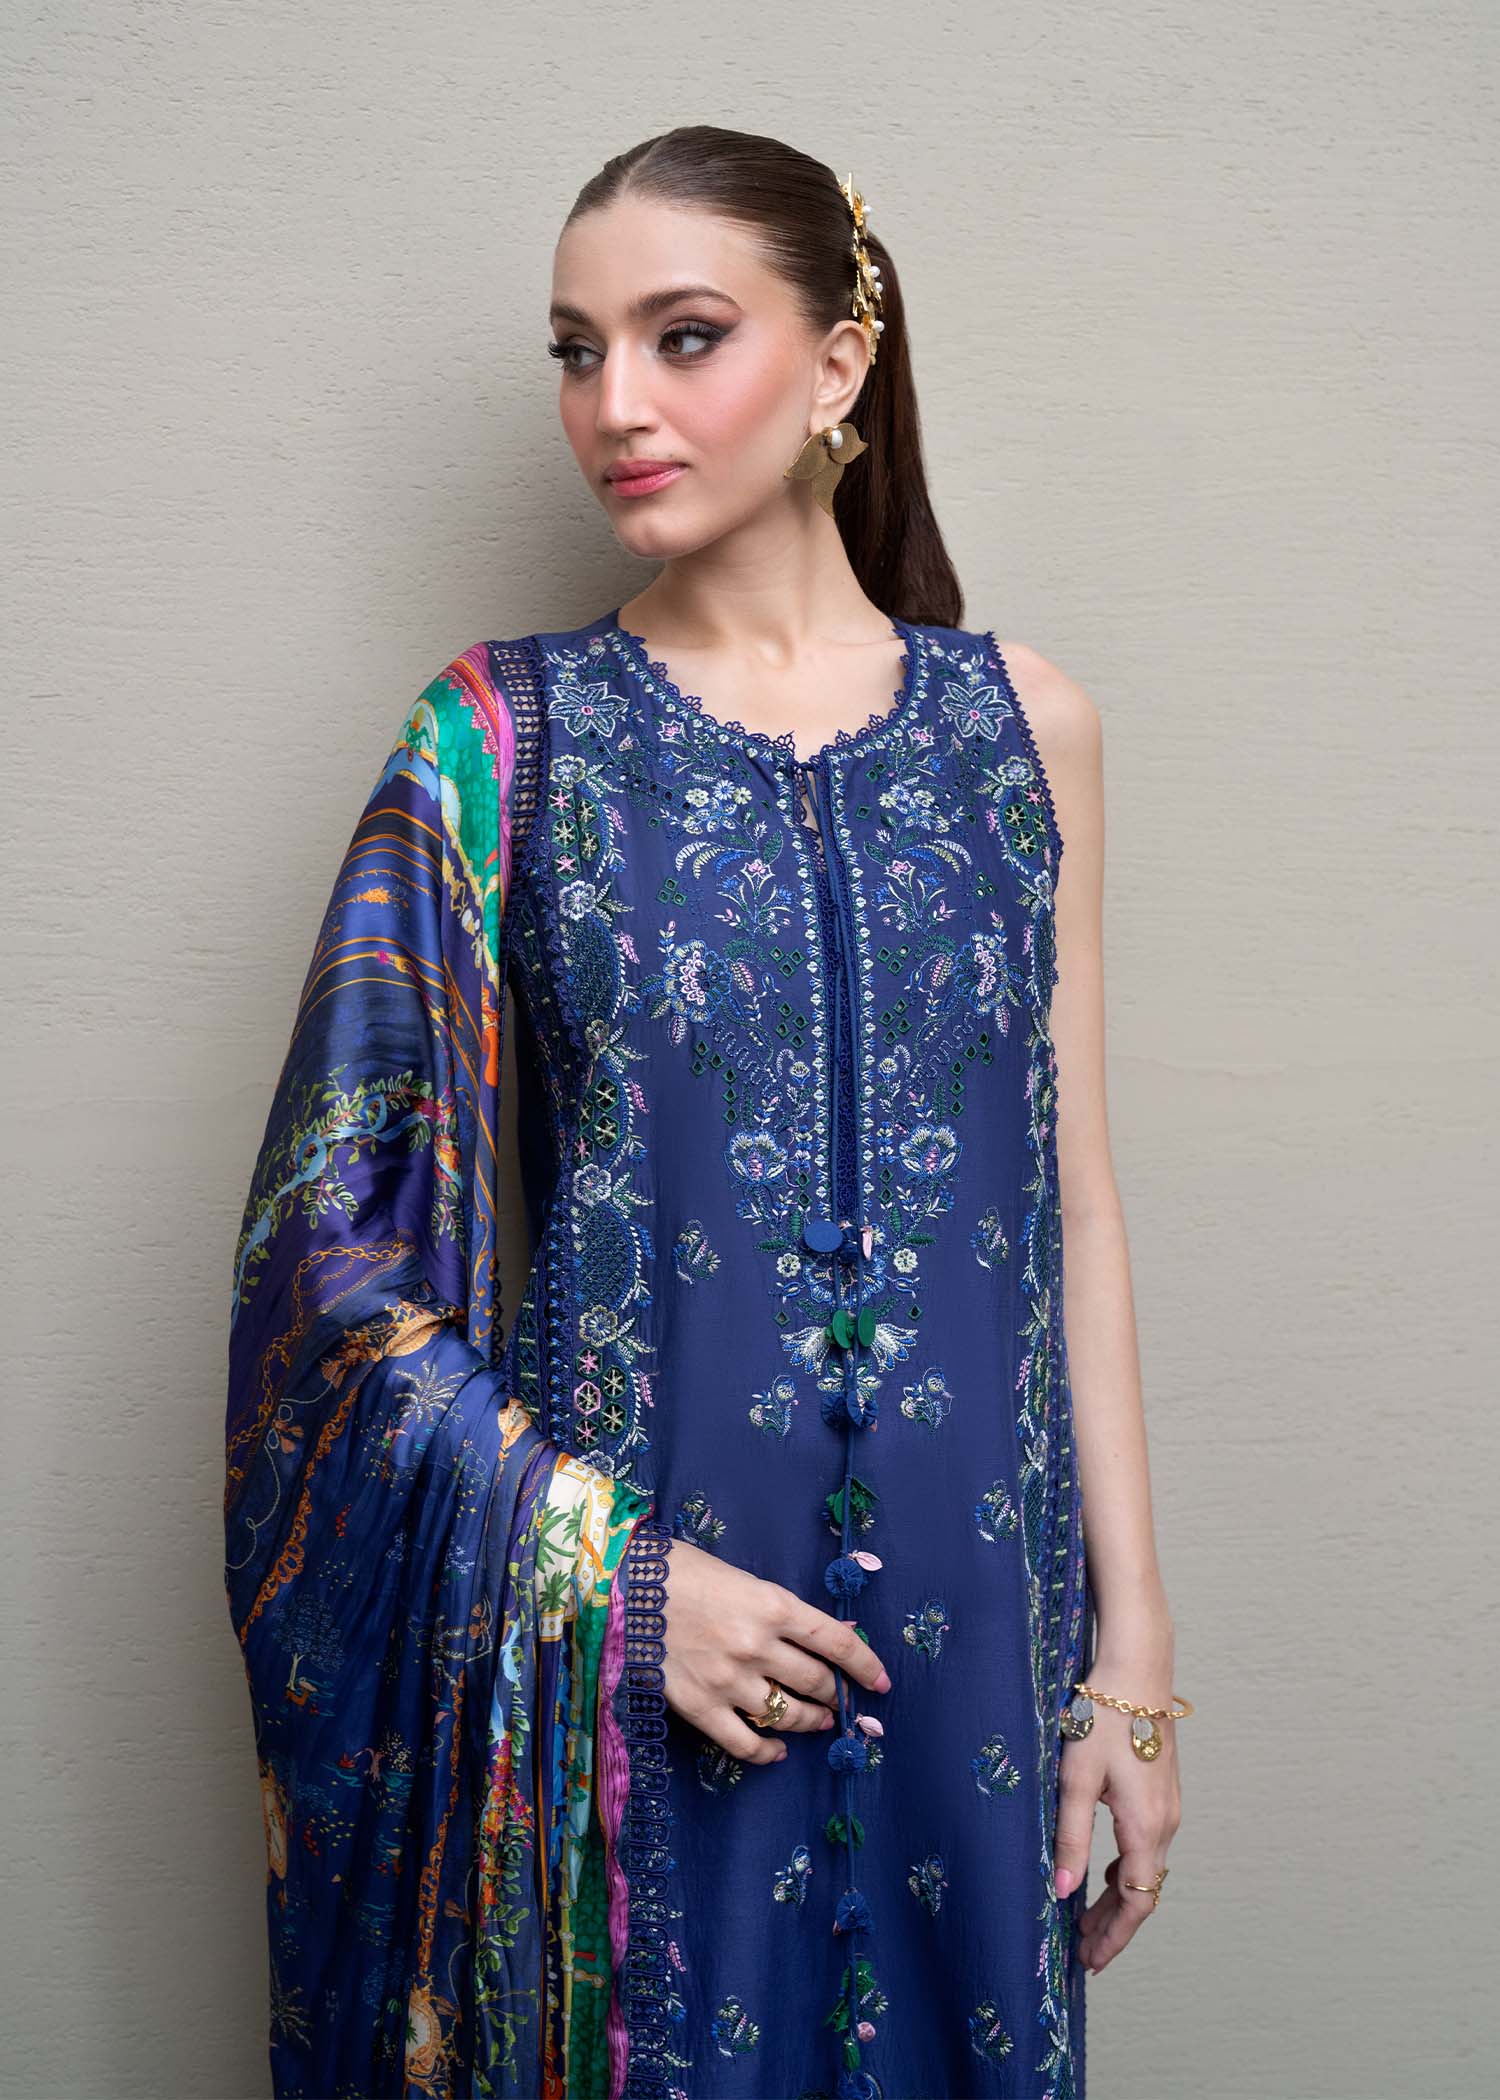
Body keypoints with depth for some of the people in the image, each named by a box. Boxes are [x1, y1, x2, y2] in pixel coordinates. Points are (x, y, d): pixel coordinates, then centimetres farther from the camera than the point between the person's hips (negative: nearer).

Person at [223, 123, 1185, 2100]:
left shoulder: (1018, 720, 2)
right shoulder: (503, 733, -4)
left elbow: (1073, 1198, 3)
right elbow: (339, 1225, -5)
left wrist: (1134, 1642, 1)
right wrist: (614, 1571, -13)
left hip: (967, 1627, 2)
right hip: (616, 1639, -2)